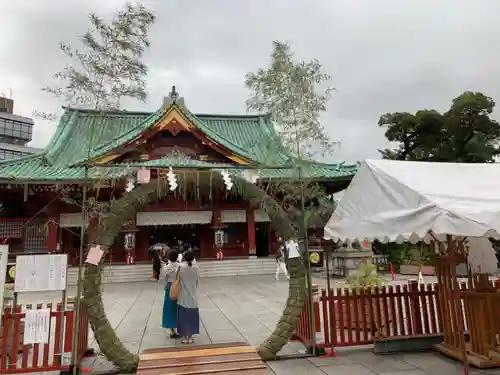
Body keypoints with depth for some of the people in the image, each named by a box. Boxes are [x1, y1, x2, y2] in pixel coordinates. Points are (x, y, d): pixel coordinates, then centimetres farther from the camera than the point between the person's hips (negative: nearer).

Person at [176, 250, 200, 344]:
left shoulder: (181, 267, -13)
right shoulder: (196, 268, -8)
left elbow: (178, 280, -6)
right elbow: (197, 281, 1)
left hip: (183, 296, -1)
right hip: (193, 296, 1)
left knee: (183, 316, 10)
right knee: (192, 316, 11)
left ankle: (184, 337, 15)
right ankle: (190, 337, 17)